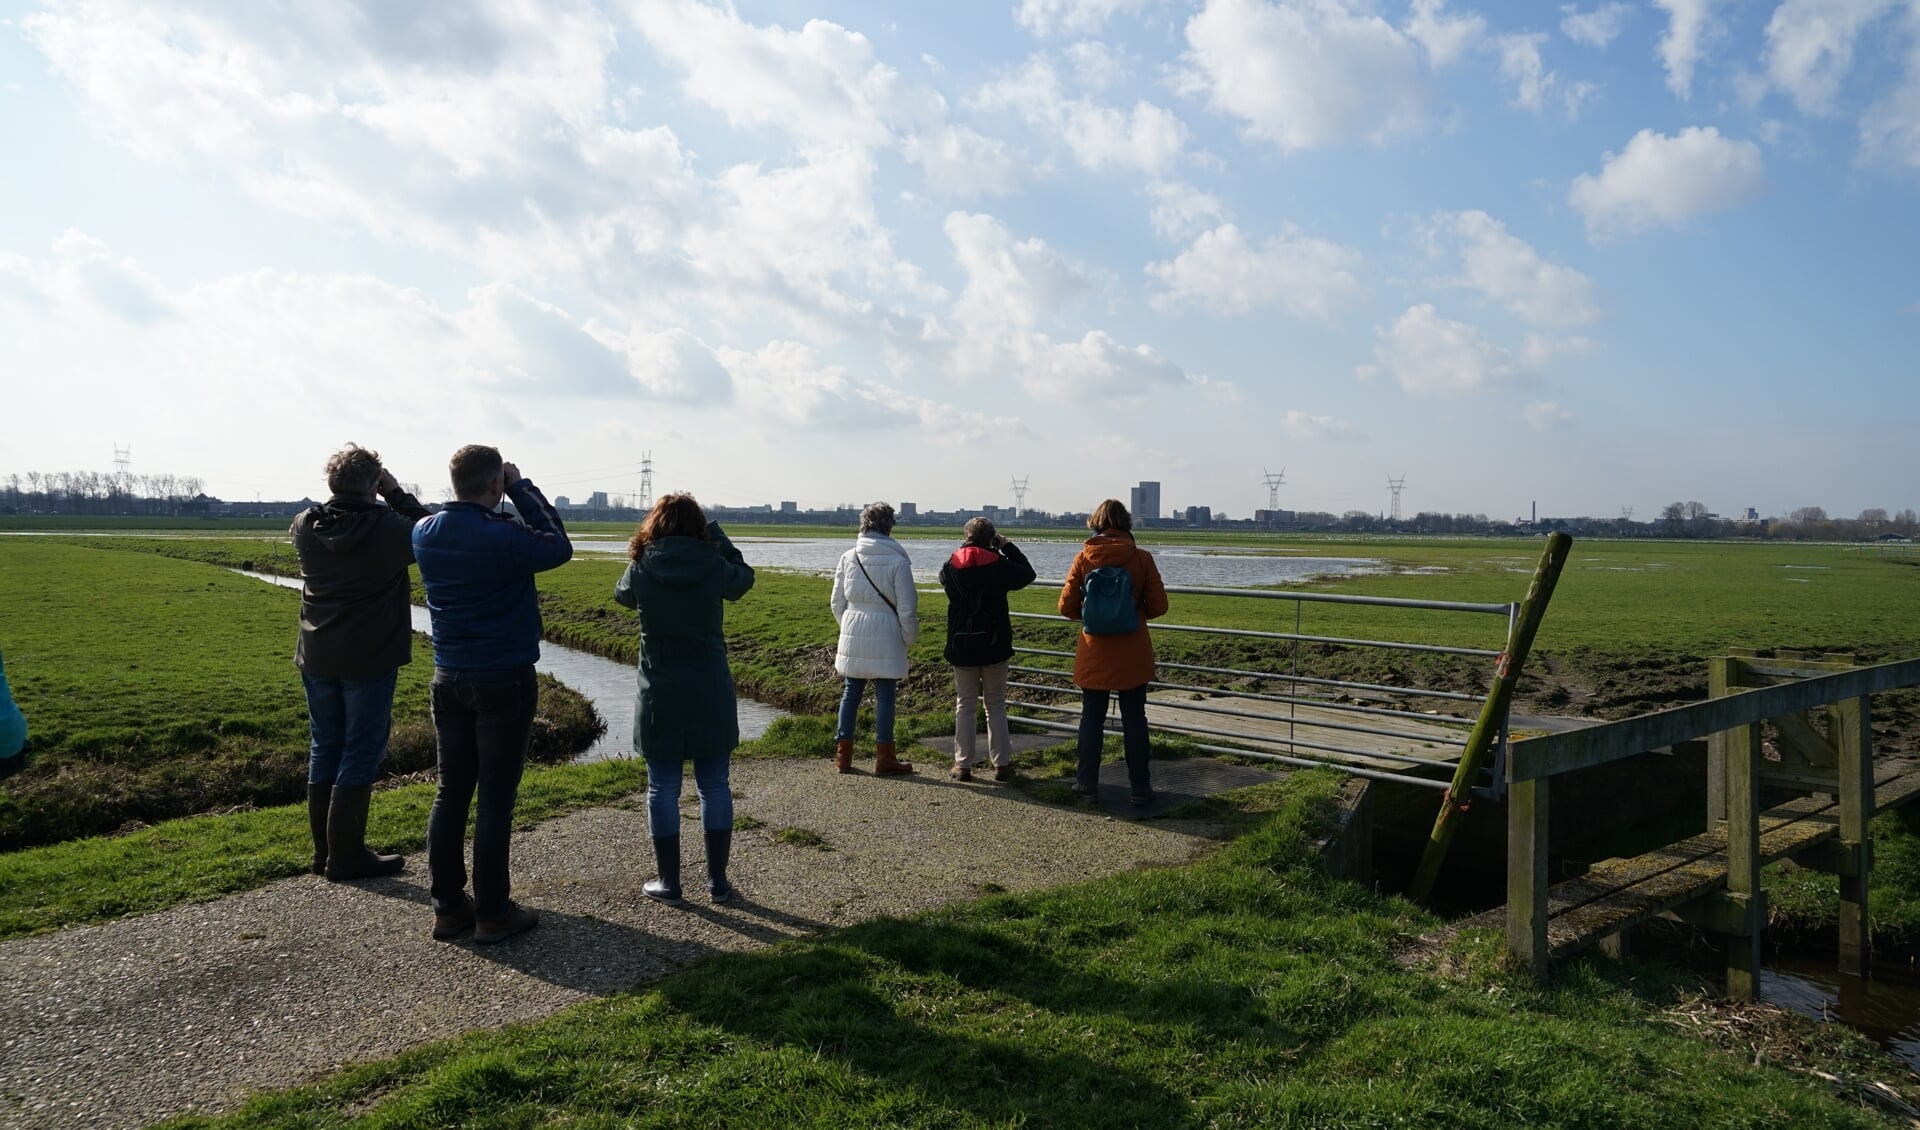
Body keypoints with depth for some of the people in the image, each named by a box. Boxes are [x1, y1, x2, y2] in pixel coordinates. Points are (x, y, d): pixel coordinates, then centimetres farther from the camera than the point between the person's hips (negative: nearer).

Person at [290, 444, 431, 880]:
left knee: (324, 750, 15)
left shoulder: (304, 525, -1)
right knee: (360, 755, 2)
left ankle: (324, 850, 22)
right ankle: (346, 856, 6)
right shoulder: (388, 528, -17)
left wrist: (345, 495, 9)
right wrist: (395, 493, 0)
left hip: (317, 659, 6)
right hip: (370, 660, -6)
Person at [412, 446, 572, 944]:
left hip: (449, 679, 6)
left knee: (451, 793, 13)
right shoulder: (504, 536, -19)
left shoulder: (425, 533, 1)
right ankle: (492, 913, 8)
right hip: (504, 681, -6)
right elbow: (558, 547, -4)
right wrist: (523, 489, -2)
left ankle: (448, 906, 19)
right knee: (495, 799, 1)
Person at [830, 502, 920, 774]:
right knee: (884, 694, 3)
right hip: (885, 637, -4)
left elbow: (838, 602, 8)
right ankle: (884, 757, 9)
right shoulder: (897, 561, -10)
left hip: (853, 635, 4)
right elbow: (907, 608, -8)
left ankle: (843, 755, 16)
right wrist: (909, 638, 6)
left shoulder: (848, 557, 2)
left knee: (851, 692, 12)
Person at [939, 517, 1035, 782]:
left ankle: (963, 765, 9)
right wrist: (1007, 546, 8)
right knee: (996, 705, 9)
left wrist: (962, 550, 14)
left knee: (964, 705, 10)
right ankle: (1001, 764, 8)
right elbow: (1027, 574, 4)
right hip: (995, 646, -1)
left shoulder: (952, 565, -4)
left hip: (961, 647, 2)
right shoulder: (998, 564, -10)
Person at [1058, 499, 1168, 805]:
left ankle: (1086, 782, 17)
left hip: (1093, 655, 0)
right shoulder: (1141, 558, -7)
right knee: (1134, 719, 8)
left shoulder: (1083, 558, -6)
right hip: (1133, 656, 0)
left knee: (1092, 717, 11)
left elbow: (1066, 606, -4)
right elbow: (1158, 606, -5)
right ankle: (1140, 787, 12)